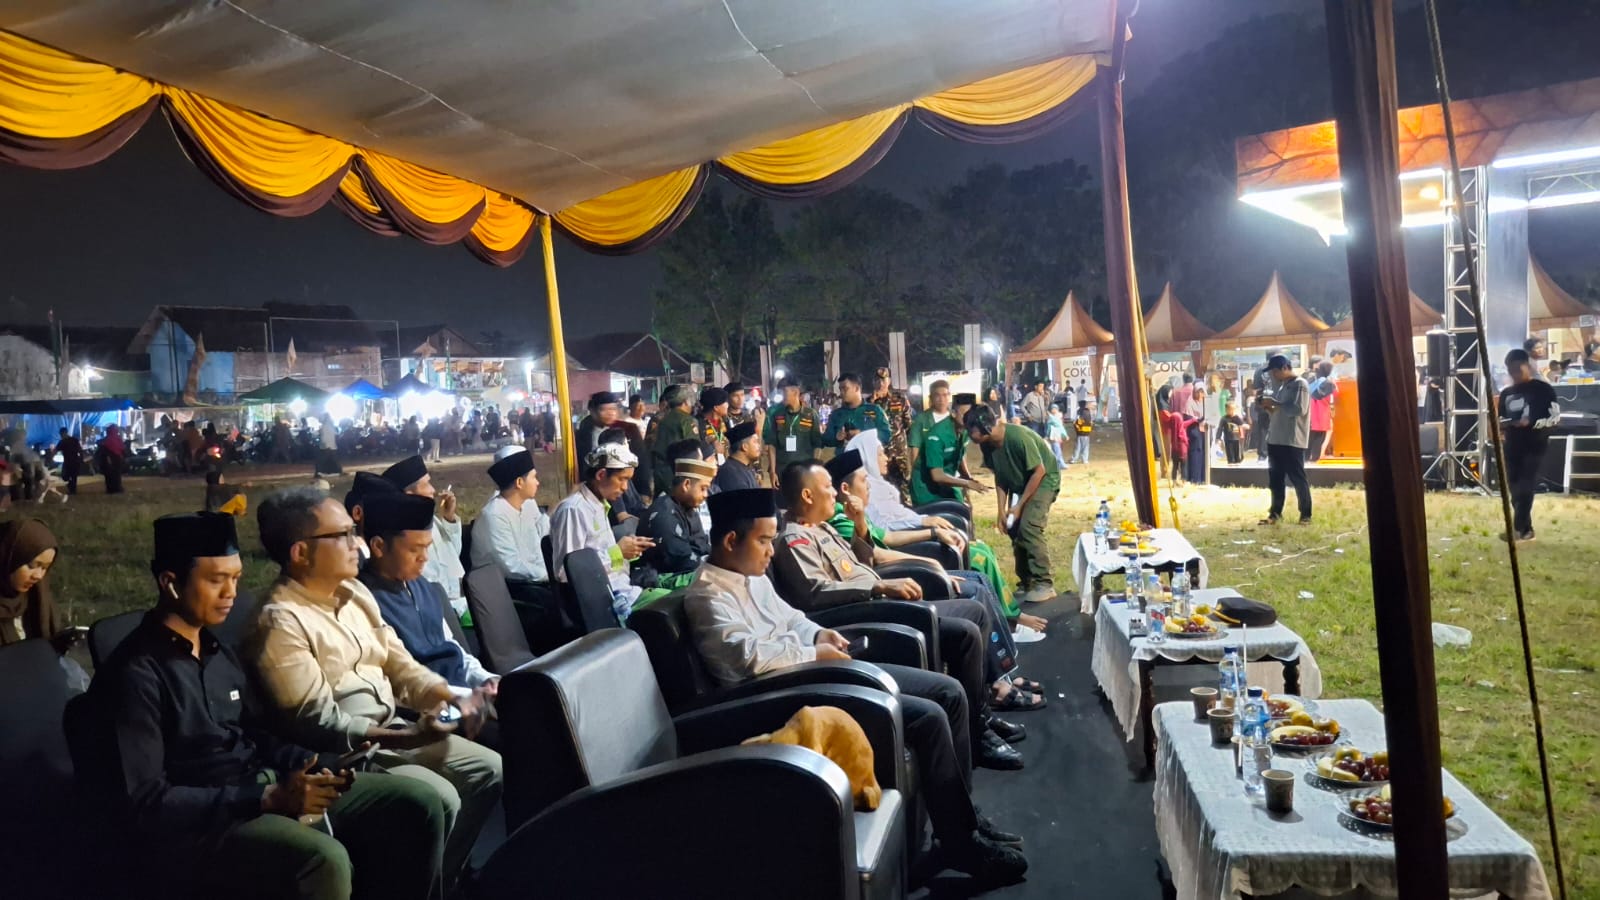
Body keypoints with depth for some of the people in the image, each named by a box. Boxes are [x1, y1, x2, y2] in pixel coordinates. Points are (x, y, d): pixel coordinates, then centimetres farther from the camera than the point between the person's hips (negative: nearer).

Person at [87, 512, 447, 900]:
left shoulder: (218, 649, 11)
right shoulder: (135, 674, -14)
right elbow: (145, 806, -18)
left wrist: (317, 767, -4)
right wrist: (269, 799, -23)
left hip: (266, 787, 8)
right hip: (201, 825, -8)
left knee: (419, 803, -3)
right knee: (325, 861, -35)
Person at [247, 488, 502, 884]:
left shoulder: (355, 593, 9)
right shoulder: (280, 621, -17)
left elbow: (400, 665, 10)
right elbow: (318, 724, -21)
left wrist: (453, 699, -8)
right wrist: (407, 736, -28)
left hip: (393, 729, 8)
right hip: (343, 752, -8)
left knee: (492, 770, 0)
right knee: (439, 799, -24)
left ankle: (445, 873, 15)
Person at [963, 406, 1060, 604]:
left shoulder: (1019, 437, -33)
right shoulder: (988, 444, -11)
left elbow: (1039, 471, -25)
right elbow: (1000, 476, 1)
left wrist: (1020, 505, -20)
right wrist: (1001, 510, -5)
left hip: (1044, 479, -7)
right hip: (1019, 483, 7)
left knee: (1029, 527, -21)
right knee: (1014, 529, 1)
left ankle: (1044, 583, -14)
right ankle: (1027, 582, 14)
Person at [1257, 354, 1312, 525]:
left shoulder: (1300, 384, -8)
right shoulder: (1282, 386, 17)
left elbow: (1299, 409, -19)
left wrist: (1274, 403, -16)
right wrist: (1268, 407, 2)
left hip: (1293, 441, -8)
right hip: (1276, 439, 8)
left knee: (1297, 478, -2)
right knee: (1275, 478, 9)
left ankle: (1306, 514, 6)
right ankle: (1275, 513, 16)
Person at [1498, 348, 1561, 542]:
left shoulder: (1543, 389, -3)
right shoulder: (1506, 393, 13)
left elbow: (1555, 417, -7)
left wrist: (1531, 422, -22)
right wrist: (1501, 423, -3)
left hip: (1535, 446, -5)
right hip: (1512, 447, 5)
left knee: (1525, 488, -13)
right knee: (1515, 489, 5)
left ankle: (1517, 528, -15)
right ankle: (1526, 529, 13)